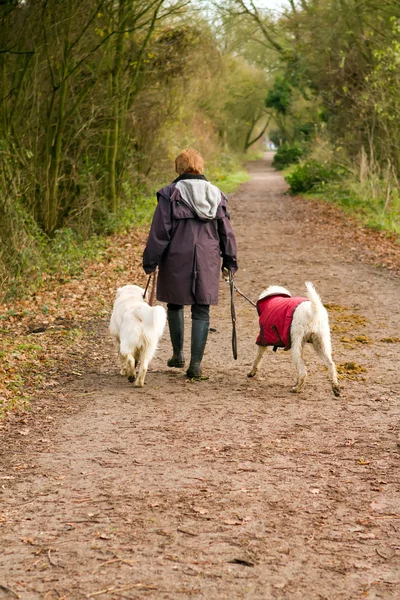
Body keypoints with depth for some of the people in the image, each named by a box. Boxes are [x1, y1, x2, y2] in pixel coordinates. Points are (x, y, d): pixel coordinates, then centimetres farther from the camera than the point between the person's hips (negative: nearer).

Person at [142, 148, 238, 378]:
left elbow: (160, 232, -7)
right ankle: (196, 364, -1)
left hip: (177, 260, -2)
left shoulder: (171, 193, -5)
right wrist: (230, 262, 18)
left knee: (175, 305, 17)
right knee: (201, 311, 4)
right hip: (208, 262, 2)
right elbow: (226, 232, 10)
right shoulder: (216, 194, 6)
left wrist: (150, 262, 0)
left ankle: (178, 355, 24)